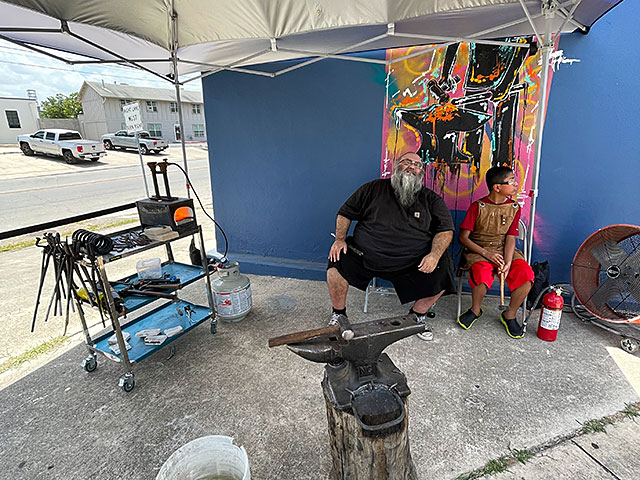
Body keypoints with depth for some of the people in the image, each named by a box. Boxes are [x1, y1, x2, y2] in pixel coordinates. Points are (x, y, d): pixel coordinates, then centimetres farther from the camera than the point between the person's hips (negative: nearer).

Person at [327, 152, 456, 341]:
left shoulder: (432, 199, 11)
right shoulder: (374, 189, 9)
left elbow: (446, 230, 5)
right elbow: (345, 214, 12)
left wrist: (434, 255, -14)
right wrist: (340, 239, -4)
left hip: (413, 263, 1)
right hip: (366, 255, -1)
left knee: (442, 272, -18)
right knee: (337, 264, -23)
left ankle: (418, 314, 13)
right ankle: (338, 314, 7)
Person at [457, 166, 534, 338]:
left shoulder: (514, 208, 4)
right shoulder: (478, 207, -7)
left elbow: (510, 239, -2)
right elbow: (463, 237, -8)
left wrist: (507, 263, -18)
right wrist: (486, 253, -19)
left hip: (504, 250, 4)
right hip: (478, 250, -3)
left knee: (526, 274, -24)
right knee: (482, 275, -34)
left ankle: (509, 315, 0)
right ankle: (475, 310, -2)